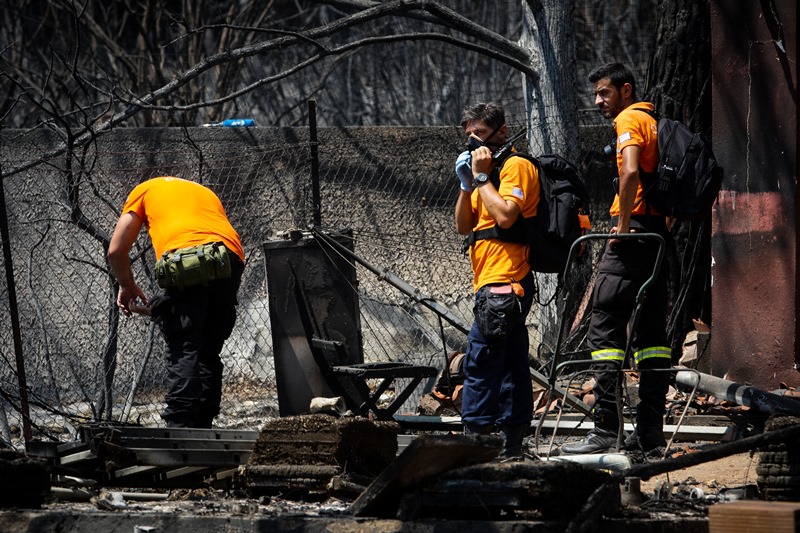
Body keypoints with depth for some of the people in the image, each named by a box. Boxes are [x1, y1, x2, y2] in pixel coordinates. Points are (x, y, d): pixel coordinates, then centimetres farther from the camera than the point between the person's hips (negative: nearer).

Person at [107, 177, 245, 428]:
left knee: (182, 349, -6)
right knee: (209, 353, 13)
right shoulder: (206, 193, 39)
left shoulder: (145, 190, 27)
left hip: (185, 260, -5)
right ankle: (201, 429, 11)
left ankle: (179, 425, -18)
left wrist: (128, 286, 36)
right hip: (232, 262, 5)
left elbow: (116, 251, 18)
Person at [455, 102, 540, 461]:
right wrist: (467, 185, 6)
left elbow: (505, 215, -20)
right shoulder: (491, 171, 23)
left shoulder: (516, 166, -6)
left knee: (480, 364, -14)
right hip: (498, 285, 10)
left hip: (502, 284, -10)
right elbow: (463, 227, 18)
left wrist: (482, 177, -11)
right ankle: (513, 444, 9)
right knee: (511, 365, 9)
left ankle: (473, 439, -17)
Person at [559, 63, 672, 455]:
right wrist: (666, 224, 16)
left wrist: (622, 225, -16)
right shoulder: (656, 122, 22)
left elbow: (630, 172, -22)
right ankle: (650, 431, 8)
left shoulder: (629, 119, -6)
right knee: (651, 333, 9)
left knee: (605, 329, -9)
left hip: (633, 232, -9)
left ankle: (605, 430, -15)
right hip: (660, 234, 9)